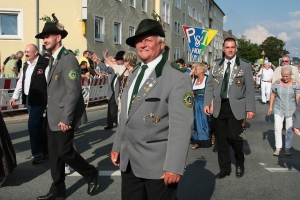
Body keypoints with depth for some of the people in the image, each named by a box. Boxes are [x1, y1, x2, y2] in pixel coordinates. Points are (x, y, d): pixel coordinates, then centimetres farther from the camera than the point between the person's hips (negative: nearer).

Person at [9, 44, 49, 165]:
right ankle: (45, 150, 24)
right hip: (28, 99, 8)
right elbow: (21, 82, 19)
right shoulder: (26, 65, 14)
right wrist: (15, 96, 14)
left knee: (32, 125, -10)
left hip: (39, 99, -8)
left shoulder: (45, 64, -12)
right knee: (38, 125, 13)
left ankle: (37, 153, 4)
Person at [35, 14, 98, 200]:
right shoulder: (53, 59, 13)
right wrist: (51, 113, 15)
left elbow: (74, 91, -21)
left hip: (64, 117, -9)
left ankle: (91, 173, 22)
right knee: (54, 154, 12)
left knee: (65, 152, -1)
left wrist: (66, 118, -22)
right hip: (53, 117, 9)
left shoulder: (68, 59, -16)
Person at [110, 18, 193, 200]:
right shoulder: (135, 73, 12)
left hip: (158, 164, -7)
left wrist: (174, 166, -22)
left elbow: (181, 125, -19)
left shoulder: (177, 77, -14)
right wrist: (117, 146, 15)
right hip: (129, 161, 7)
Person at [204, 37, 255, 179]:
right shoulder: (216, 64, 8)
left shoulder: (245, 65, -1)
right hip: (219, 106, 3)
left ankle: (240, 163, 22)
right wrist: (207, 103, 0)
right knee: (221, 138, 7)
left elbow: (249, 88, -2)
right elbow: (209, 85, 8)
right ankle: (225, 168, 23)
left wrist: (250, 108, -6)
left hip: (236, 106, -3)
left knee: (233, 136, -8)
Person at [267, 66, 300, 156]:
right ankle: (278, 147, 7)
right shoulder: (277, 83, -4)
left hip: (290, 110, -1)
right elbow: (273, 95, 6)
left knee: (289, 129, 7)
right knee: (277, 128, -3)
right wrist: (270, 106, 6)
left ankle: (288, 148, 21)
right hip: (278, 109, 2)